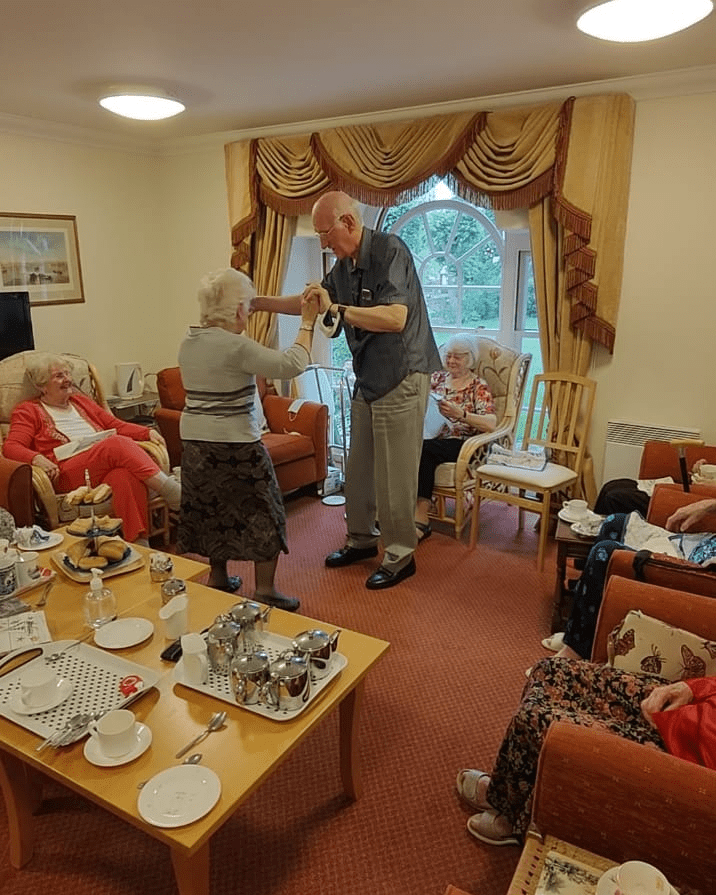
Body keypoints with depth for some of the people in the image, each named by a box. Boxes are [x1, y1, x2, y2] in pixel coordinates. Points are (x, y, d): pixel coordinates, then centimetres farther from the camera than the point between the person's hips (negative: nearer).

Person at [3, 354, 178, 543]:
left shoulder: (81, 401, 30)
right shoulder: (28, 411, 16)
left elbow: (116, 424, 27)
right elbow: (11, 446, 2)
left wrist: (148, 432, 9)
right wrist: (36, 458, -21)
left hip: (105, 468, 4)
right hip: (66, 475, -4)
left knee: (127, 475, -36)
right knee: (118, 444, -32)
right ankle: (175, 494, -38)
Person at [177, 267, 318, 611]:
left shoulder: (189, 342, 5)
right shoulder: (236, 346, -19)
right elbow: (292, 365, -20)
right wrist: (307, 322, -9)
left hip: (195, 441, 8)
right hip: (235, 445, -7)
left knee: (212, 509, 19)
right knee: (262, 513, 6)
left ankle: (217, 578, 32)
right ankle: (265, 592, 12)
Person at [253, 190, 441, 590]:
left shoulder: (390, 250, -16)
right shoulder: (344, 266, 8)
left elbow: (396, 318, -27)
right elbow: (310, 301, 23)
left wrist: (337, 308, -25)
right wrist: (259, 302, 16)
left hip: (402, 379, -8)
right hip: (368, 380, 8)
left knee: (395, 474, -1)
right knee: (359, 469, 15)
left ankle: (401, 554, 14)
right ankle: (362, 538, 32)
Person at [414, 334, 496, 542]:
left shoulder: (478, 386, 5)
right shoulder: (437, 377, 20)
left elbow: (491, 424, -10)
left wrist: (460, 414, -24)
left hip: (459, 443, -4)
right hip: (429, 435, 4)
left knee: (423, 449, -33)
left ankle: (420, 518, -32)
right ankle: (420, 519, -31)